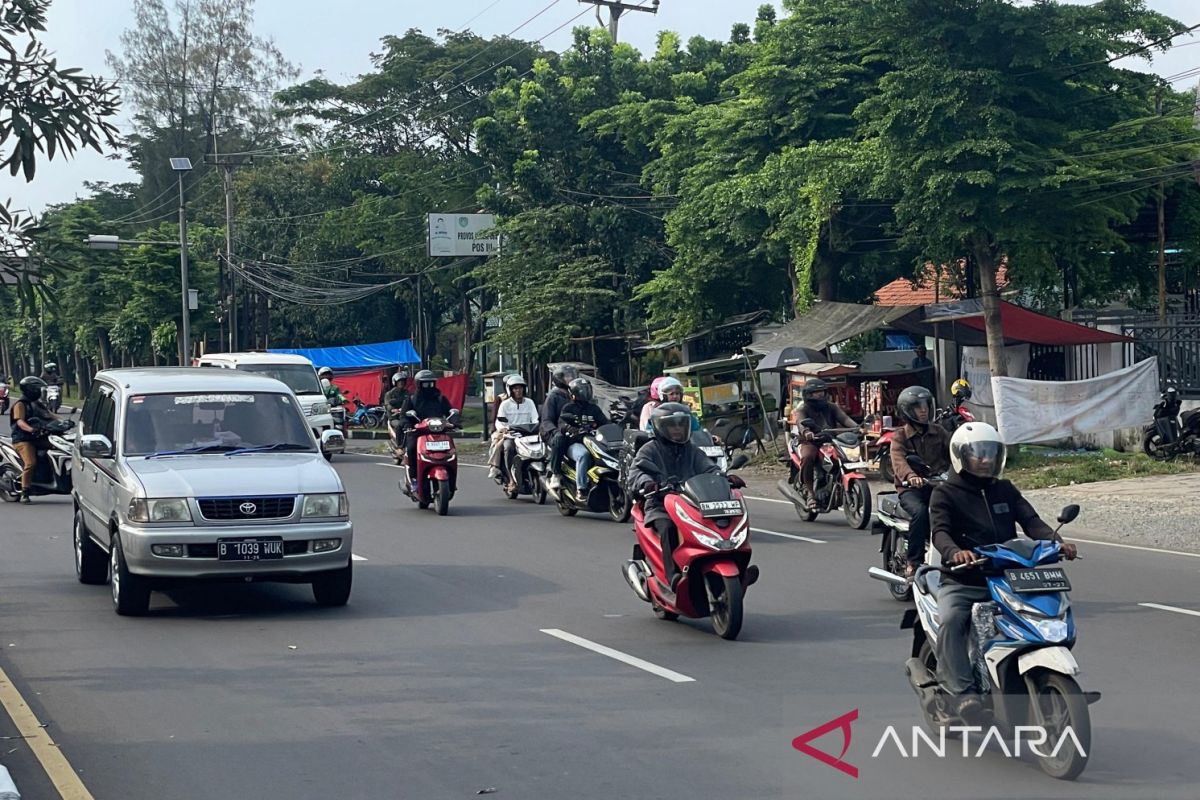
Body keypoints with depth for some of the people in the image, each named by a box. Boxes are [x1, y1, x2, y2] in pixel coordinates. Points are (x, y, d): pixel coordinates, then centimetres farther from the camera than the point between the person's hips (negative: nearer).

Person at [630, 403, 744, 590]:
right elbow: (637, 470, -10)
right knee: (668, 529, -37)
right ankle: (673, 575, -46)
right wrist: (647, 482, -34)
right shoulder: (650, 450, 7)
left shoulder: (692, 451, 21)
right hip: (660, 506, -4)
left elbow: (709, 468, 9)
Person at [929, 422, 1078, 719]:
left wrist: (1057, 541, -17)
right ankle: (963, 690, -33)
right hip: (962, 582, -4)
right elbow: (940, 531, -13)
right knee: (951, 620, -33)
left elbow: (1031, 521, 4)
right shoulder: (945, 494, 4)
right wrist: (955, 552, -36)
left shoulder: (1005, 491, 17)